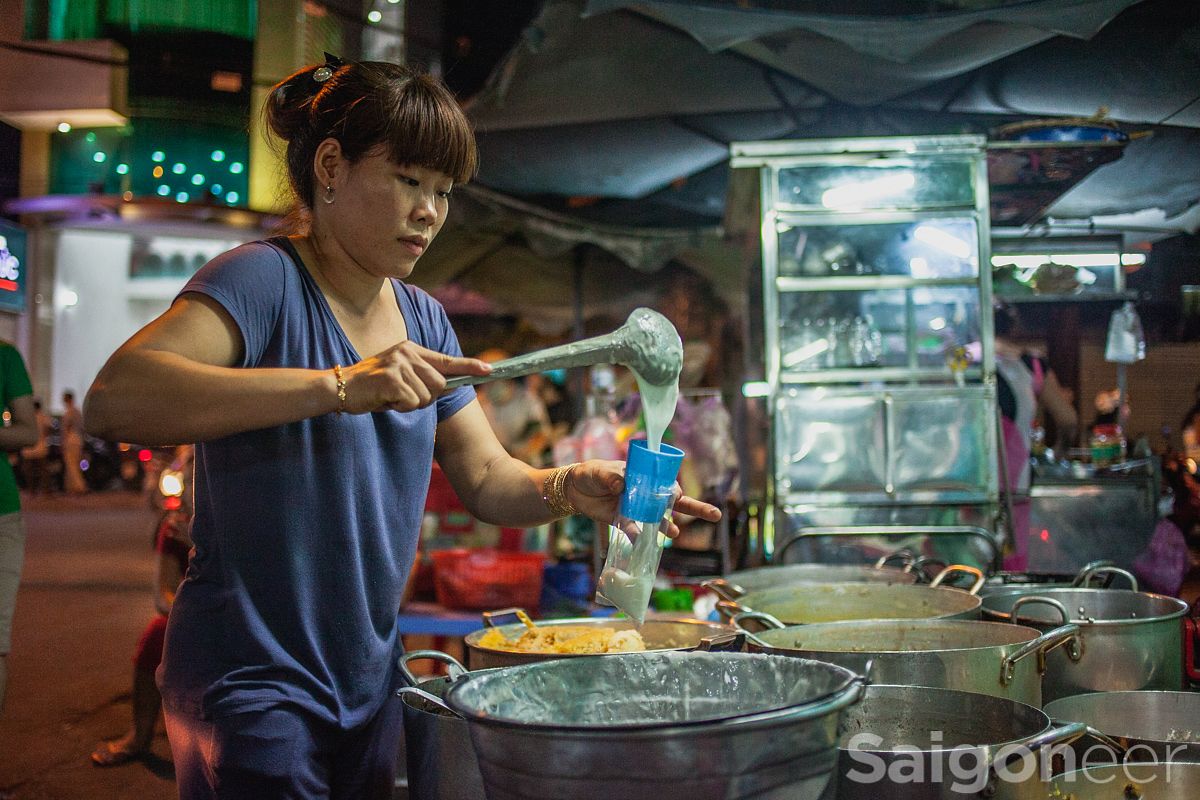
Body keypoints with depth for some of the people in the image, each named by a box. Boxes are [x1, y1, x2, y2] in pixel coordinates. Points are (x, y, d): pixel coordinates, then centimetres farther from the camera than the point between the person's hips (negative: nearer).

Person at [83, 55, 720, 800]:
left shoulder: (425, 322, 7)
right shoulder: (264, 279, -15)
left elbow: (487, 478, 7)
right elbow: (113, 398, -31)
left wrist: (568, 488, -15)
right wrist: (337, 386, -38)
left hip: (371, 679, 7)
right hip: (254, 681, -7)